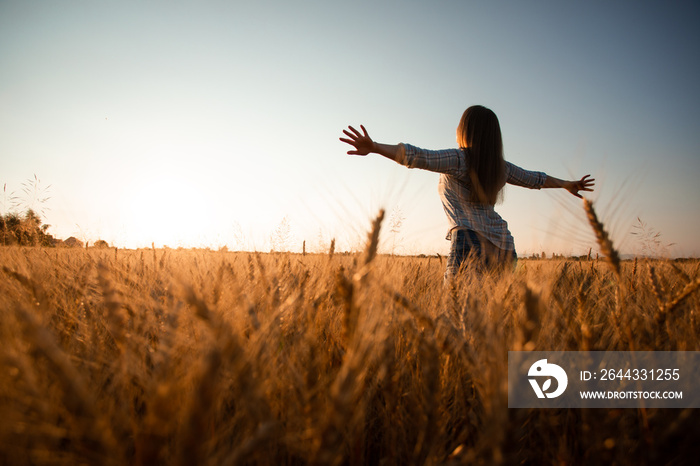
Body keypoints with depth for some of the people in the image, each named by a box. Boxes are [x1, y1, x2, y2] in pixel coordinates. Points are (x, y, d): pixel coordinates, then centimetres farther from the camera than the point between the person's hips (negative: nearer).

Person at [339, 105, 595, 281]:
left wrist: (374, 147, -26)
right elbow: (534, 178, 32)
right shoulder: (500, 166, 18)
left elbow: (418, 156, -16)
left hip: (471, 243, -7)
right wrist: (568, 184, 50)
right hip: (501, 244, 7)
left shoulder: (458, 160, -2)